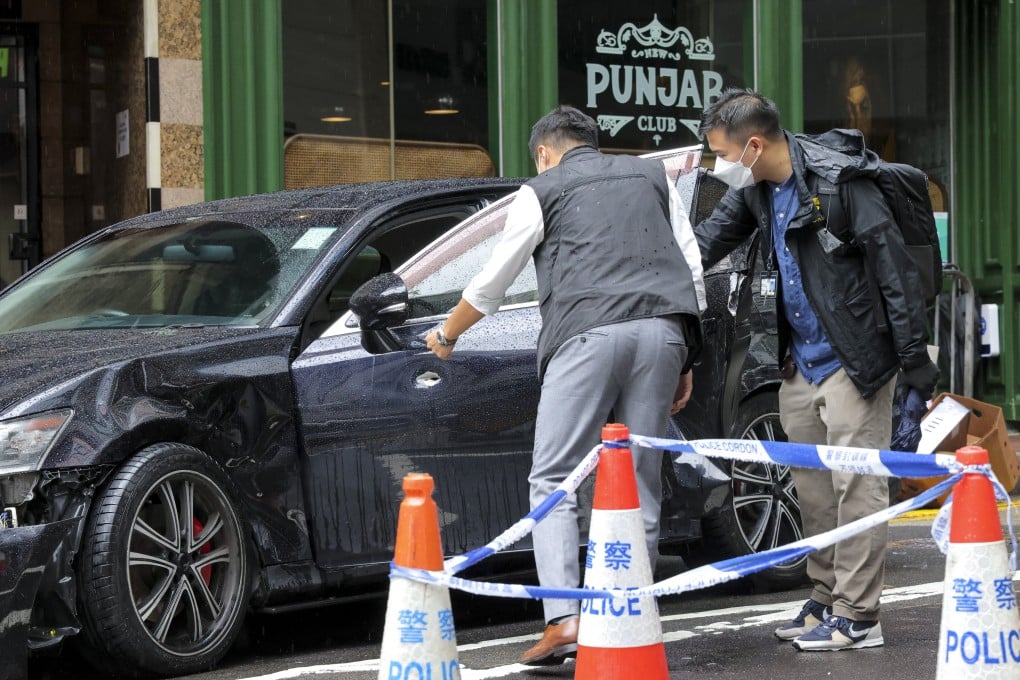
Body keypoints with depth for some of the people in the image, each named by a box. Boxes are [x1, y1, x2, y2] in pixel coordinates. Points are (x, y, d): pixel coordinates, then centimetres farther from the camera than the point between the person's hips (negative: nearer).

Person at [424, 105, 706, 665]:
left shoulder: (541, 192, 15)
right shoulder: (652, 176, 26)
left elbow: (491, 286, 21)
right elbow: (692, 268, 20)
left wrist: (447, 334, 38)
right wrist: (685, 360, 22)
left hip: (589, 333, -4)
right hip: (662, 330, 4)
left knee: (552, 480, -2)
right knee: (640, 487, 6)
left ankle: (562, 619, -16)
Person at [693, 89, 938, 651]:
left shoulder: (838, 180, -19)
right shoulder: (756, 189, 5)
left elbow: (892, 266, -18)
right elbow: (708, 241, 17)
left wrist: (914, 356, -19)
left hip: (853, 363, -8)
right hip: (800, 365, 8)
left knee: (856, 485, -6)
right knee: (813, 490, 14)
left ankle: (858, 617, -1)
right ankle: (826, 600, 25)